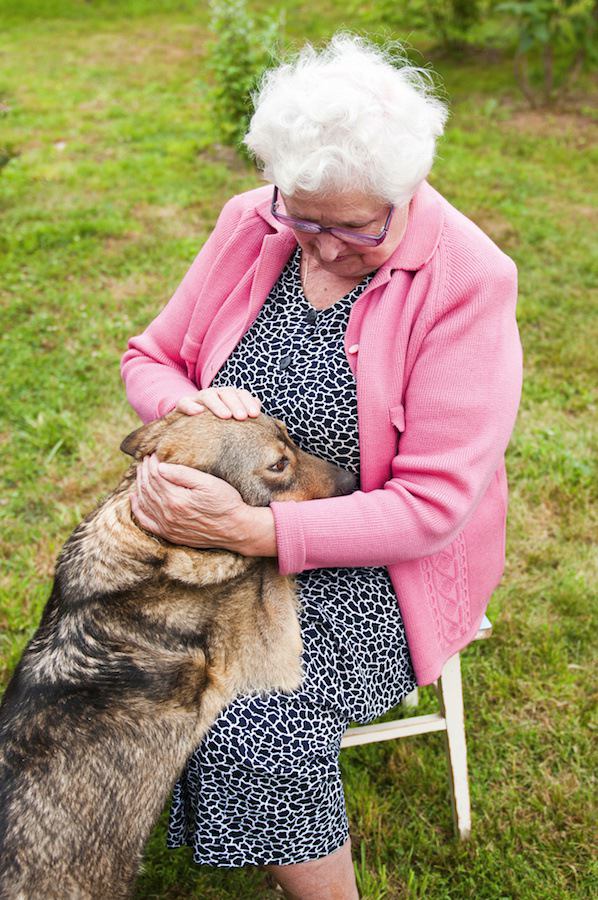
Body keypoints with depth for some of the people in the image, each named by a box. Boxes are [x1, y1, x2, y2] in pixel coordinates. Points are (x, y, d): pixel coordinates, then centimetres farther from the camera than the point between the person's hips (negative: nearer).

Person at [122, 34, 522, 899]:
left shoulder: (467, 281, -18)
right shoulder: (252, 225, -4)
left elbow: (432, 505, -21)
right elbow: (148, 357, 8)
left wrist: (252, 530, -31)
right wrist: (188, 406, -17)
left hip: (378, 560, -4)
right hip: (234, 514, 5)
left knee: (253, 714, -26)